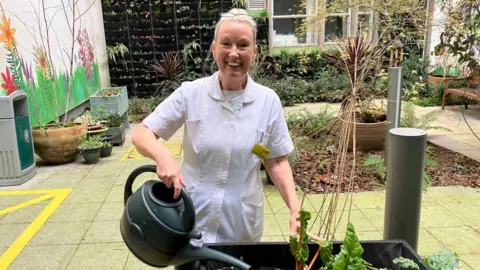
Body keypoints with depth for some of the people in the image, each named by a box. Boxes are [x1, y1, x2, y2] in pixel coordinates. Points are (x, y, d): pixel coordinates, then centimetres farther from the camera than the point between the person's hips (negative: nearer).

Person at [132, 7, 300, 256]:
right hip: (192, 220, -1)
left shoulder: (268, 101, -6)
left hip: (243, 225, 1)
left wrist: (295, 209, -11)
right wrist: (162, 156, -27)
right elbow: (141, 134, -7)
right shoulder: (190, 93, -10)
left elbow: (276, 161, 0)